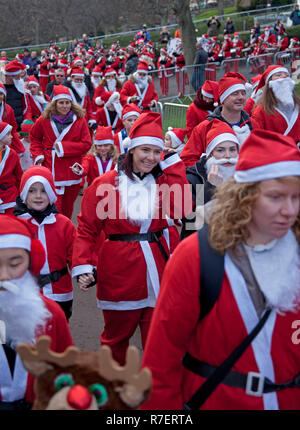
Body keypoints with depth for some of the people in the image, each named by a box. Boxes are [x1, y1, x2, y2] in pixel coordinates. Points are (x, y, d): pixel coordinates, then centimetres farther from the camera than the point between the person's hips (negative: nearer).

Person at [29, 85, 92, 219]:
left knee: (68, 207, 14)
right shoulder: (45, 119, 1)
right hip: (51, 168, -1)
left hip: (72, 170, 2)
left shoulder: (80, 120, 0)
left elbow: (87, 144, -4)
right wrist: (38, 154, 1)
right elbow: (34, 137, 17)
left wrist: (64, 147, -12)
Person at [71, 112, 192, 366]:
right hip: (120, 273, -2)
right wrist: (82, 266, -14)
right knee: (116, 337, 15)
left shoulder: (163, 180, 6)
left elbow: (179, 209, -12)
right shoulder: (106, 183, -4)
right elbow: (87, 228, -3)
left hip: (156, 272, 2)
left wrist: (173, 163, -7)